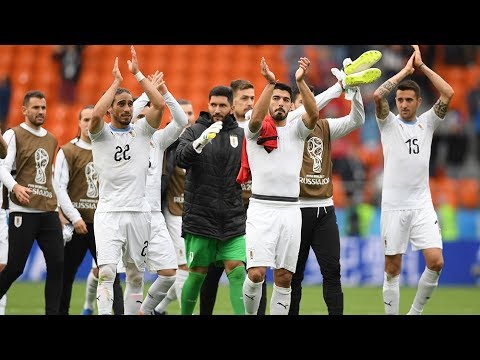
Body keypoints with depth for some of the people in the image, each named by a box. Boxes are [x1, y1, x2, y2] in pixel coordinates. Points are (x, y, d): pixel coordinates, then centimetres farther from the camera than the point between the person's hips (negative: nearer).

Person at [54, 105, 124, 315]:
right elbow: (60, 187, -5)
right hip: (76, 224, -2)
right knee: (66, 274, 4)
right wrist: (74, 217, -12)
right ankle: (61, 312, 16)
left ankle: (120, 313, -8)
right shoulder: (67, 152, 1)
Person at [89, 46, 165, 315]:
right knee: (107, 271, -16)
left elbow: (160, 105, -7)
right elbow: (96, 114, -20)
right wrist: (116, 82, -10)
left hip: (139, 212, 3)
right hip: (108, 213, -3)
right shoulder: (102, 134, 3)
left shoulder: (142, 130, 9)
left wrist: (138, 74, -4)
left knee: (136, 275, 8)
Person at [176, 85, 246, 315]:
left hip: (233, 219, 2)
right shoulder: (194, 132, 1)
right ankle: (185, 314, 19)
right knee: (197, 273, 3)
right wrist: (200, 142, -35)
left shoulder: (240, 134, 10)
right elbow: (181, 159, -18)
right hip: (200, 217, -2)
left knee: (237, 271, -8)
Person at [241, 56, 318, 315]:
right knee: (256, 274, -14)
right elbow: (256, 119, -21)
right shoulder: (256, 130, 4)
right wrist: (269, 84, -31)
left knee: (284, 278, 3)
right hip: (261, 209, -3)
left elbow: (313, 114, -11)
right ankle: (249, 315, 9)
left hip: (290, 210, 3)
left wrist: (301, 82, -24)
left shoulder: (296, 130, 10)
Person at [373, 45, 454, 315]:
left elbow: (448, 93, -2)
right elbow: (378, 95, -15)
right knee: (393, 269, 0)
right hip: (394, 206, -2)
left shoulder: (427, 123, 9)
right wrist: (405, 70, -8)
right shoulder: (389, 123, 3)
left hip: (422, 205, 2)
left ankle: (416, 311, 8)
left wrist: (422, 66, -2)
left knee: (436, 263, -10)